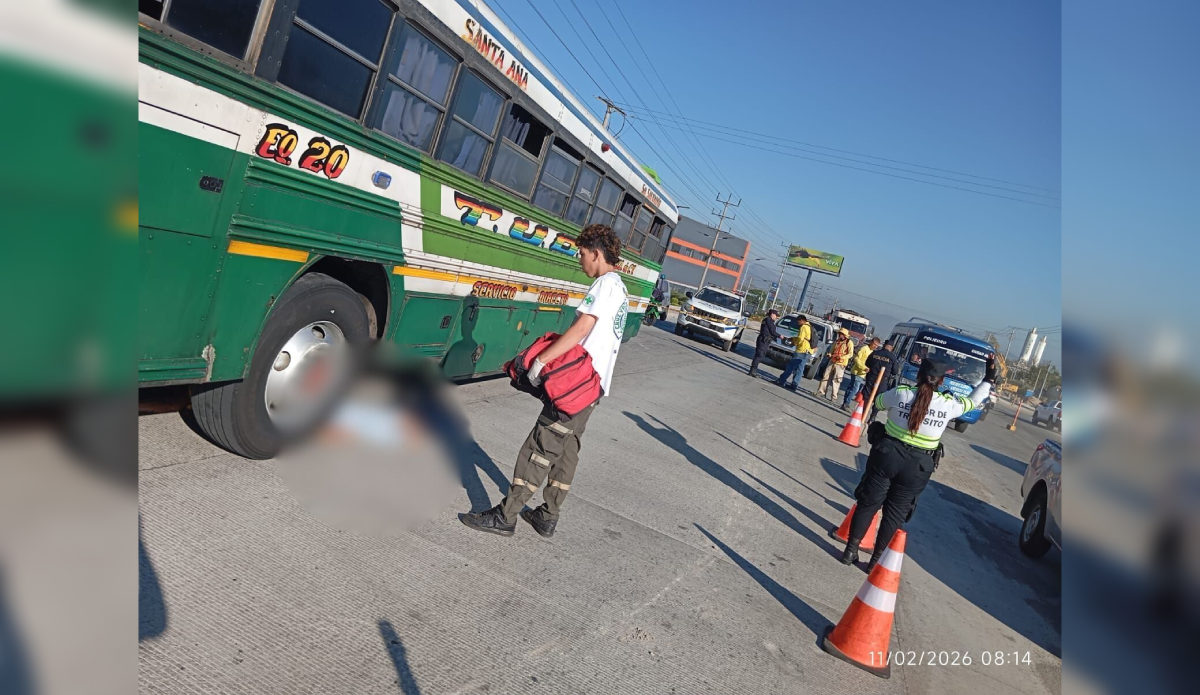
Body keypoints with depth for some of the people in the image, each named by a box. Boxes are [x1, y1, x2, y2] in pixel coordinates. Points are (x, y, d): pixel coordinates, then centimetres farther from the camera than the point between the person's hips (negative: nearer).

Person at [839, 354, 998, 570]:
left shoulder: (900, 394, -7)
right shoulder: (948, 404, -5)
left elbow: (878, 402, 14)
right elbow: (973, 401, 15)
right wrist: (989, 378, 24)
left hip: (887, 455, 0)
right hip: (918, 466, 1)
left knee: (868, 503, 11)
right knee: (895, 513, 12)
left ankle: (851, 550, 17)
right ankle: (876, 559, 19)